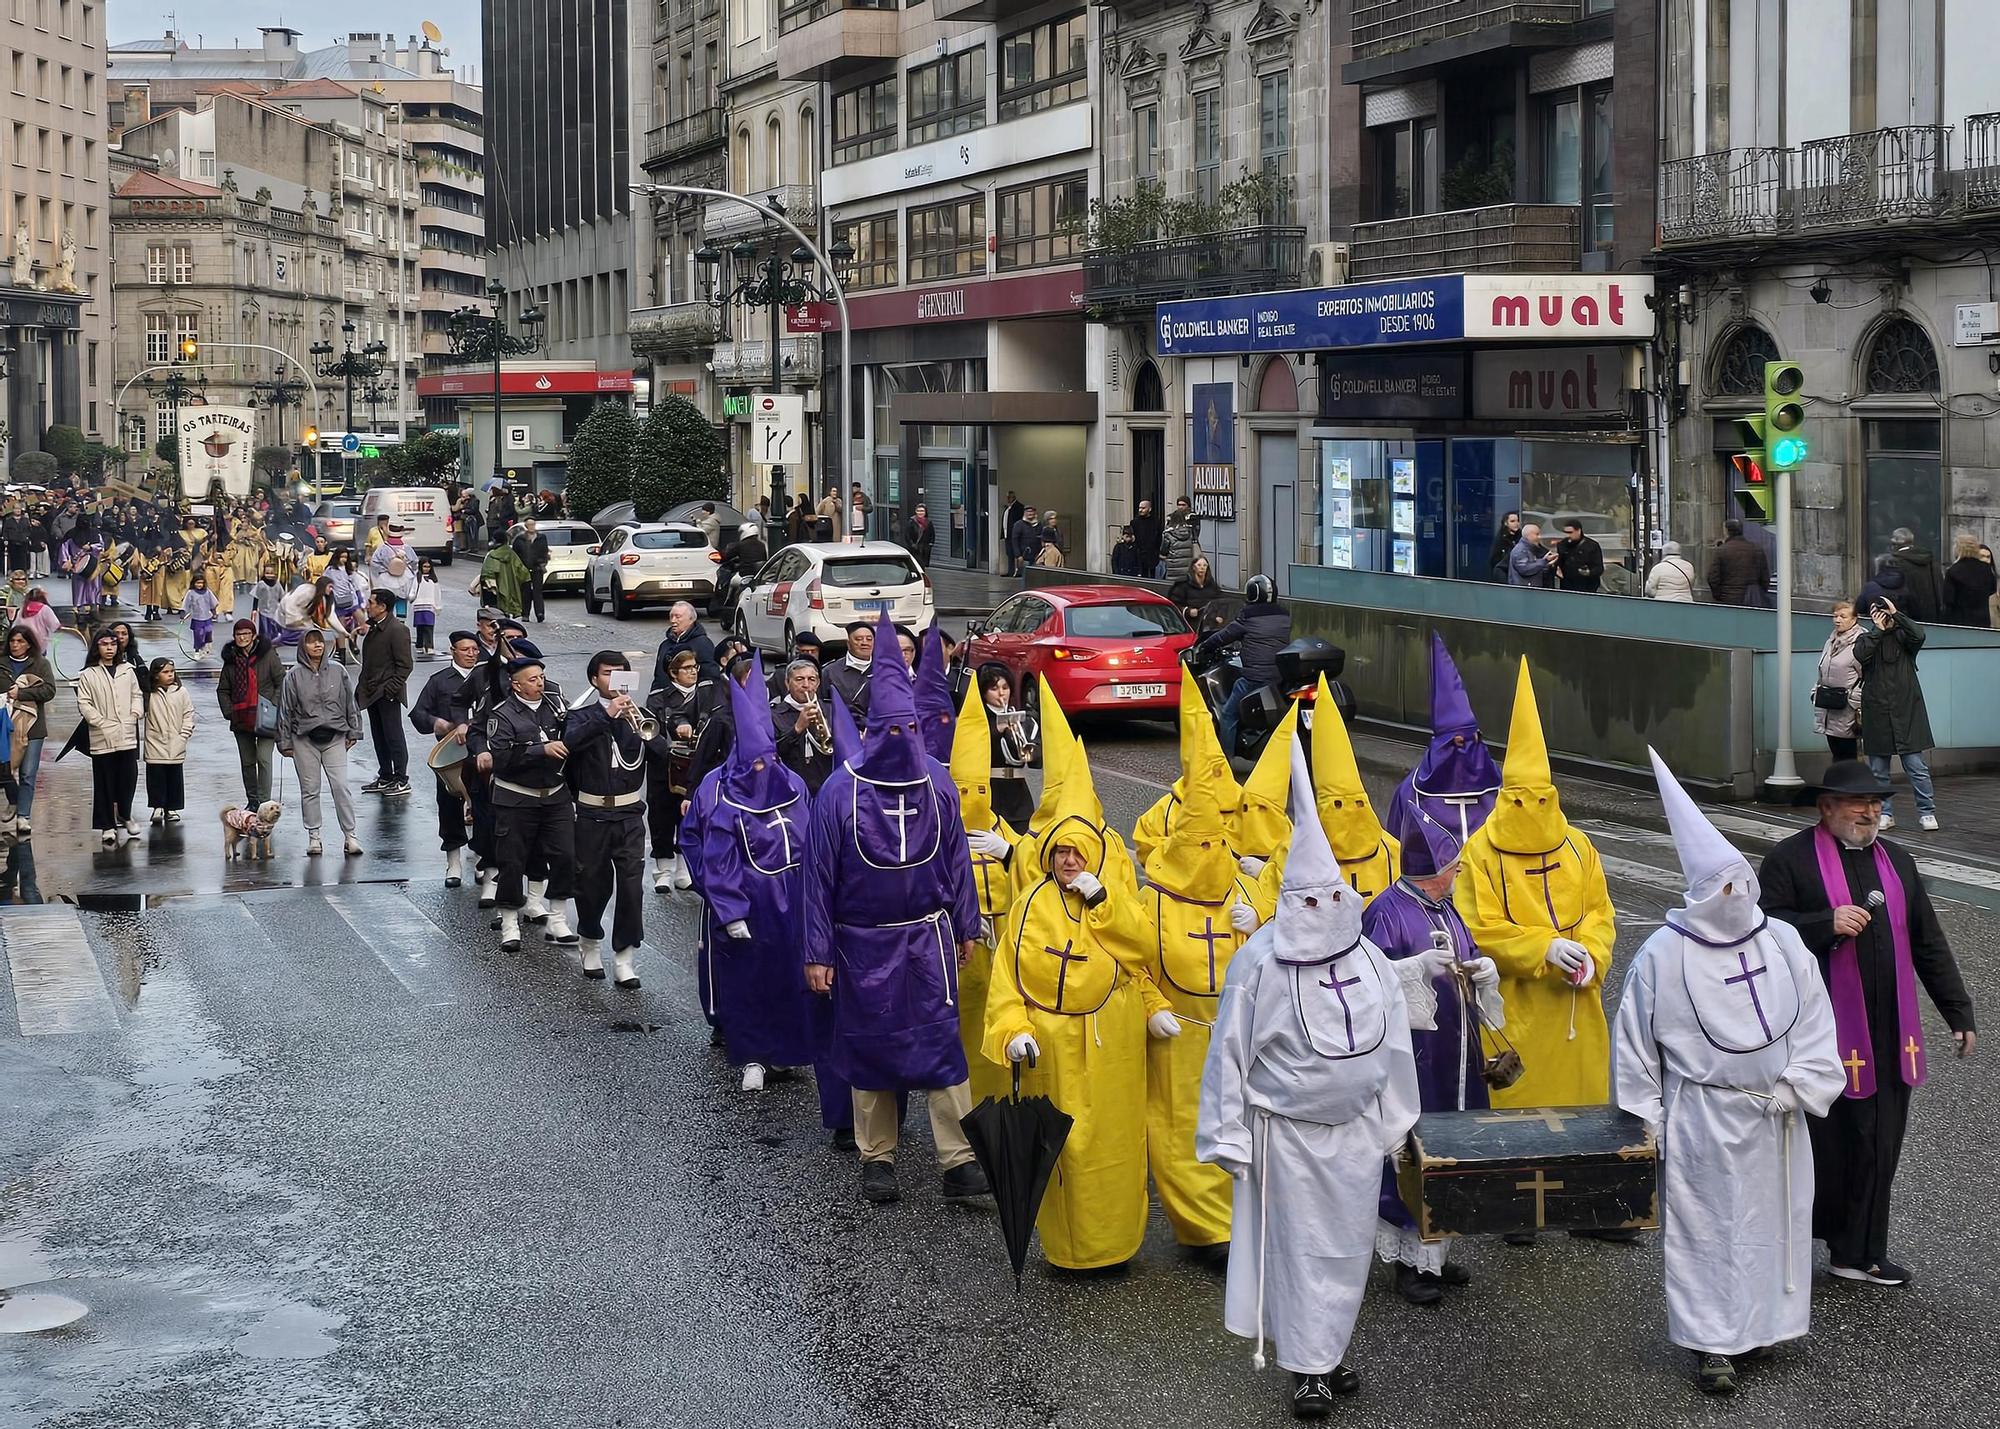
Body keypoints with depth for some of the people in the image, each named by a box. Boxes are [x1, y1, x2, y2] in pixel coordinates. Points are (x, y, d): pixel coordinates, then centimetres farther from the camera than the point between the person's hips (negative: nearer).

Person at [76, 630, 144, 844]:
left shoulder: (127, 671, 9)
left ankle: (125, 814, 27)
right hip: (102, 738, -2)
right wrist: (101, 722, -11)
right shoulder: (88, 675, 0)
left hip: (127, 735, 2)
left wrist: (135, 714, -2)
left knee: (129, 778, 3)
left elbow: (137, 695, 15)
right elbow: (84, 704, -3)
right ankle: (107, 826, 8)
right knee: (104, 783, 1)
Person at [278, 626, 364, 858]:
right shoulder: (294, 675, 0)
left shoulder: (338, 671, 4)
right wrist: (285, 742, 3)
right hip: (305, 740, 0)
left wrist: (353, 733, 9)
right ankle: (313, 837, 12)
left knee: (341, 786, -7)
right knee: (309, 789, 4)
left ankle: (350, 835, -3)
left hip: (334, 738, 0)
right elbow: (285, 710, 4)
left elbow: (350, 703, 11)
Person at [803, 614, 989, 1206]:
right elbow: (820, 873, -4)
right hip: (864, 941, -1)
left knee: (941, 1042, -6)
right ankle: (877, 1159, 19)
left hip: (927, 935, 1)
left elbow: (955, 857, 9)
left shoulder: (936, 784, 0)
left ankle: (958, 1161, -7)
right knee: (869, 1046, 7)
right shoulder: (841, 790, -8)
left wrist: (966, 926, 11)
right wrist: (817, 952, -5)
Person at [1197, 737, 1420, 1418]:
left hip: (1354, 1128, 4)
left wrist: (1392, 1120, 13)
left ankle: (1328, 1349, 29)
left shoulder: (1369, 962, 0)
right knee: (1298, 1244, 3)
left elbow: (1391, 1045, 10)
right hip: (1286, 1130, -4)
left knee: (1348, 1242, 12)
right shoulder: (1260, 963, -13)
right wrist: (1228, 1133, -8)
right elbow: (1230, 1048, -9)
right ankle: (1307, 1367, 14)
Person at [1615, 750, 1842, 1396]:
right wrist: (1645, 1124, -2)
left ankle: (1757, 1324, 30)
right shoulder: (1663, 955, -12)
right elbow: (1635, 1045, -4)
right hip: (1702, 1119, -4)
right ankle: (1711, 1342, 12)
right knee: (1705, 1227, 2)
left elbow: (1814, 1020, 5)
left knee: (1772, 1221, 13)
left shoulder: (1782, 942, -2)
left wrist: (1798, 1084, -6)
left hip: (1774, 1118, 4)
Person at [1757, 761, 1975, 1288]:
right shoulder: (1790, 860, -4)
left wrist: (1958, 1013, 16)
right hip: (1823, 1033, -6)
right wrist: (1827, 924, -23)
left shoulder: (1897, 861, 15)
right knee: (1824, 1141, -1)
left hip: (1889, 1036, 6)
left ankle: (1860, 1252, 16)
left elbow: (1929, 944, 19)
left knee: (1879, 1144, 6)